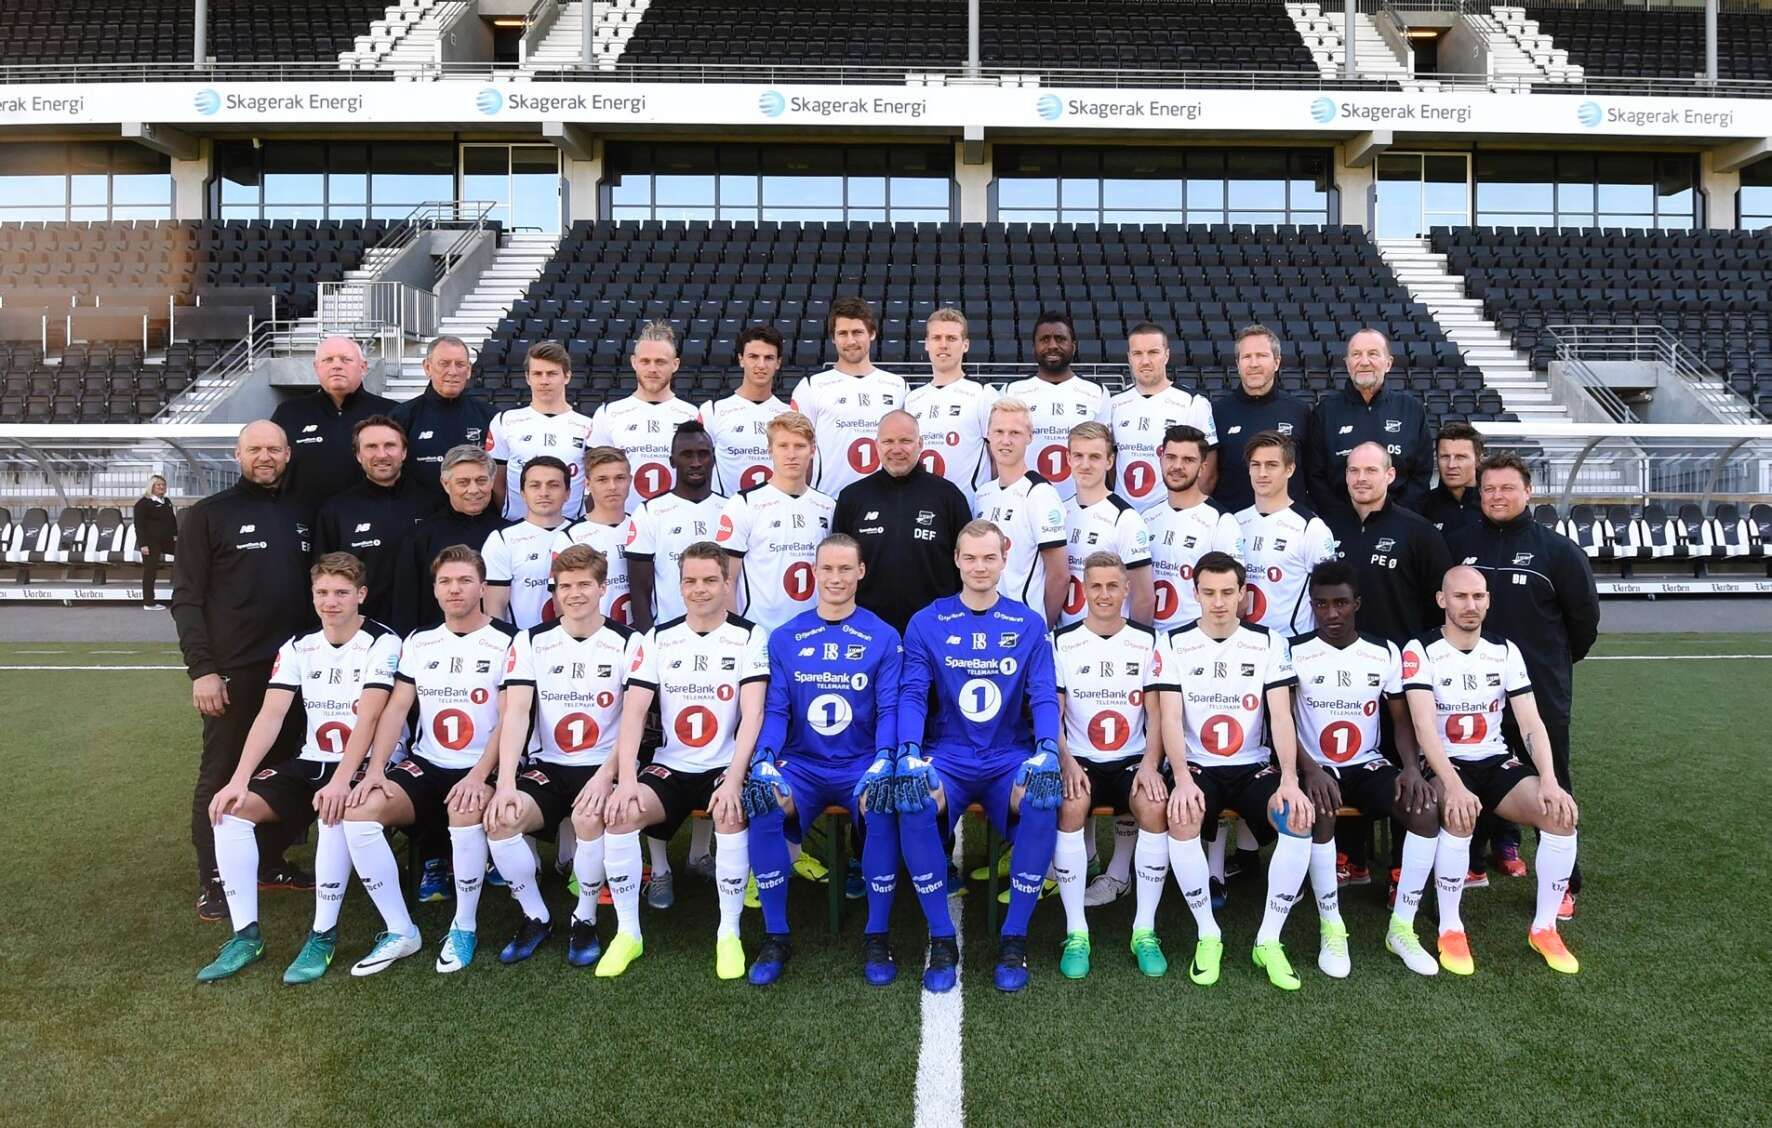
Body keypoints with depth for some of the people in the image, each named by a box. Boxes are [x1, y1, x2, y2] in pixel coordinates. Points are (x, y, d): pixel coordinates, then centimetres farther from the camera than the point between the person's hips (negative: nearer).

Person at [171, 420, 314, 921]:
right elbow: (186, 599, -5)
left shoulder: (301, 515, 12)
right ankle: (212, 881, 13)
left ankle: (271, 862, 25)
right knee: (221, 776, 3)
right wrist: (202, 669, -13)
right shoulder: (208, 515, -1)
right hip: (232, 671, -4)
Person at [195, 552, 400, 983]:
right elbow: (271, 715, -3)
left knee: (335, 811, -36)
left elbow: (368, 718, -21)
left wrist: (341, 781, -32)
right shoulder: (297, 648, 7)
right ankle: (246, 934, -7)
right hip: (311, 764, 6)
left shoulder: (382, 644, -10)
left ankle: (323, 935, -20)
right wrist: (239, 779, -16)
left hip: (365, 766, -6)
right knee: (232, 808, -15)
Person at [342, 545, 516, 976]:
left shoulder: (507, 642, -3)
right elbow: (396, 709, 6)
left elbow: (509, 718, -10)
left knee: (465, 812, -37)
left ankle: (464, 927, -13)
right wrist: (375, 769, -9)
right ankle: (400, 931, -9)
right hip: (425, 765, 5)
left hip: (481, 770, -5)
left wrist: (478, 776, -23)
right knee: (359, 810, -21)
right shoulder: (418, 642, 12)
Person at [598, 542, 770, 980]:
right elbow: (633, 711, -3)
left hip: (726, 767, -2)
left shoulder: (749, 636, -2)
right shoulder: (659, 637, 5)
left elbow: (752, 714, -12)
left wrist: (734, 780, -24)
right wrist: (626, 779, -17)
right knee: (621, 812, -25)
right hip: (670, 767, 3)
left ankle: (729, 933, -15)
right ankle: (628, 932, -7)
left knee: (730, 814, -34)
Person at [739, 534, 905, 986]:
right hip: (801, 764, 1)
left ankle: (876, 939, -13)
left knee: (883, 809, -33)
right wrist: (764, 760, -17)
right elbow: (775, 709, 2)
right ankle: (775, 937, -11)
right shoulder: (785, 638, 9)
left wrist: (882, 762, -22)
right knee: (762, 807, -29)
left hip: (862, 765, -1)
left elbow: (890, 709, -4)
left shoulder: (882, 637, 4)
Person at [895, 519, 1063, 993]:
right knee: (912, 802, -33)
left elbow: (1044, 697, 2)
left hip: (1011, 757, 1)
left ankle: (1014, 938, -15)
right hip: (947, 757, 0)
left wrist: (1047, 749, -18)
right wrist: (909, 752, -20)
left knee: (1044, 801, -32)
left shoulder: (1029, 625, 8)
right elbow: (912, 695, -2)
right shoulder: (926, 624, 6)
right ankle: (940, 936, -15)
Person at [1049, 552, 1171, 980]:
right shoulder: (1062, 641, 4)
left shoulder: (1146, 641, 7)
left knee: (1154, 806, -30)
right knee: (1071, 806, -32)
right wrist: (1067, 762, -16)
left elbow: (1155, 713, 3)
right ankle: (1076, 931, -21)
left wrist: (1150, 764, -13)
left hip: (1133, 761, 1)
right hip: (1079, 760, 0)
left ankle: (1145, 930, -16)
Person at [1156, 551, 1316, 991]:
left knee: (1300, 820, -28)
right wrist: (1182, 779, -23)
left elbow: (1281, 717, -4)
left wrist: (1289, 780, -20)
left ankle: (1269, 940, -11)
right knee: (1181, 820, -33)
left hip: (1255, 766, 1)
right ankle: (1208, 936, -13)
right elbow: (1170, 719, -7)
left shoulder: (1268, 643, 3)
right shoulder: (1175, 644, 0)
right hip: (1198, 767, -1)